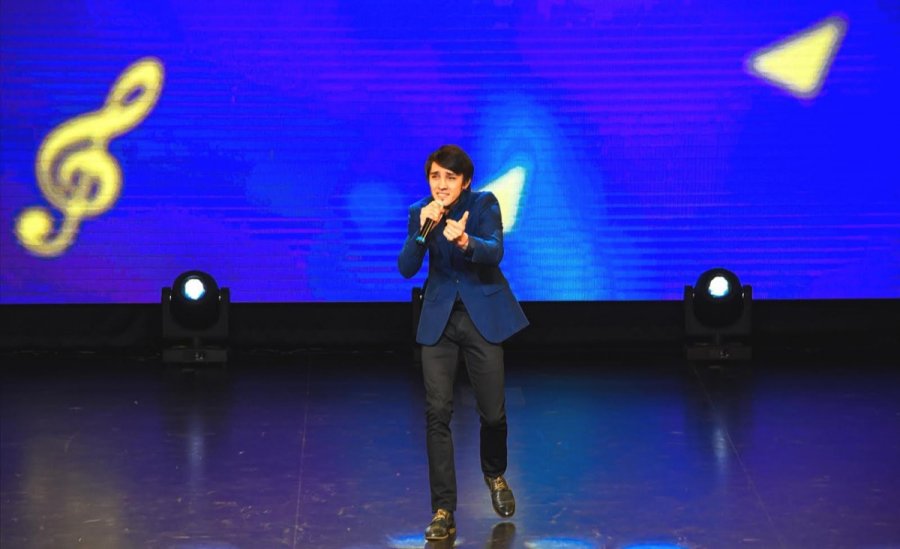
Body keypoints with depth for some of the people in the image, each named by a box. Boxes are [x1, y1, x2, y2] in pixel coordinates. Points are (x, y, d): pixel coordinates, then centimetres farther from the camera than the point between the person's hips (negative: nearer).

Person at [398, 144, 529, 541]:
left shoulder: (484, 204, -9)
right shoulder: (420, 213, -2)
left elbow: (495, 251, -25)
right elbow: (406, 268, -11)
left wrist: (465, 241, -45)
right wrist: (424, 230, -27)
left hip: (483, 316, -2)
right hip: (439, 318, 2)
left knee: (492, 411, 2)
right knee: (437, 412, -7)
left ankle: (495, 476, 35)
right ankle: (443, 511, 0)